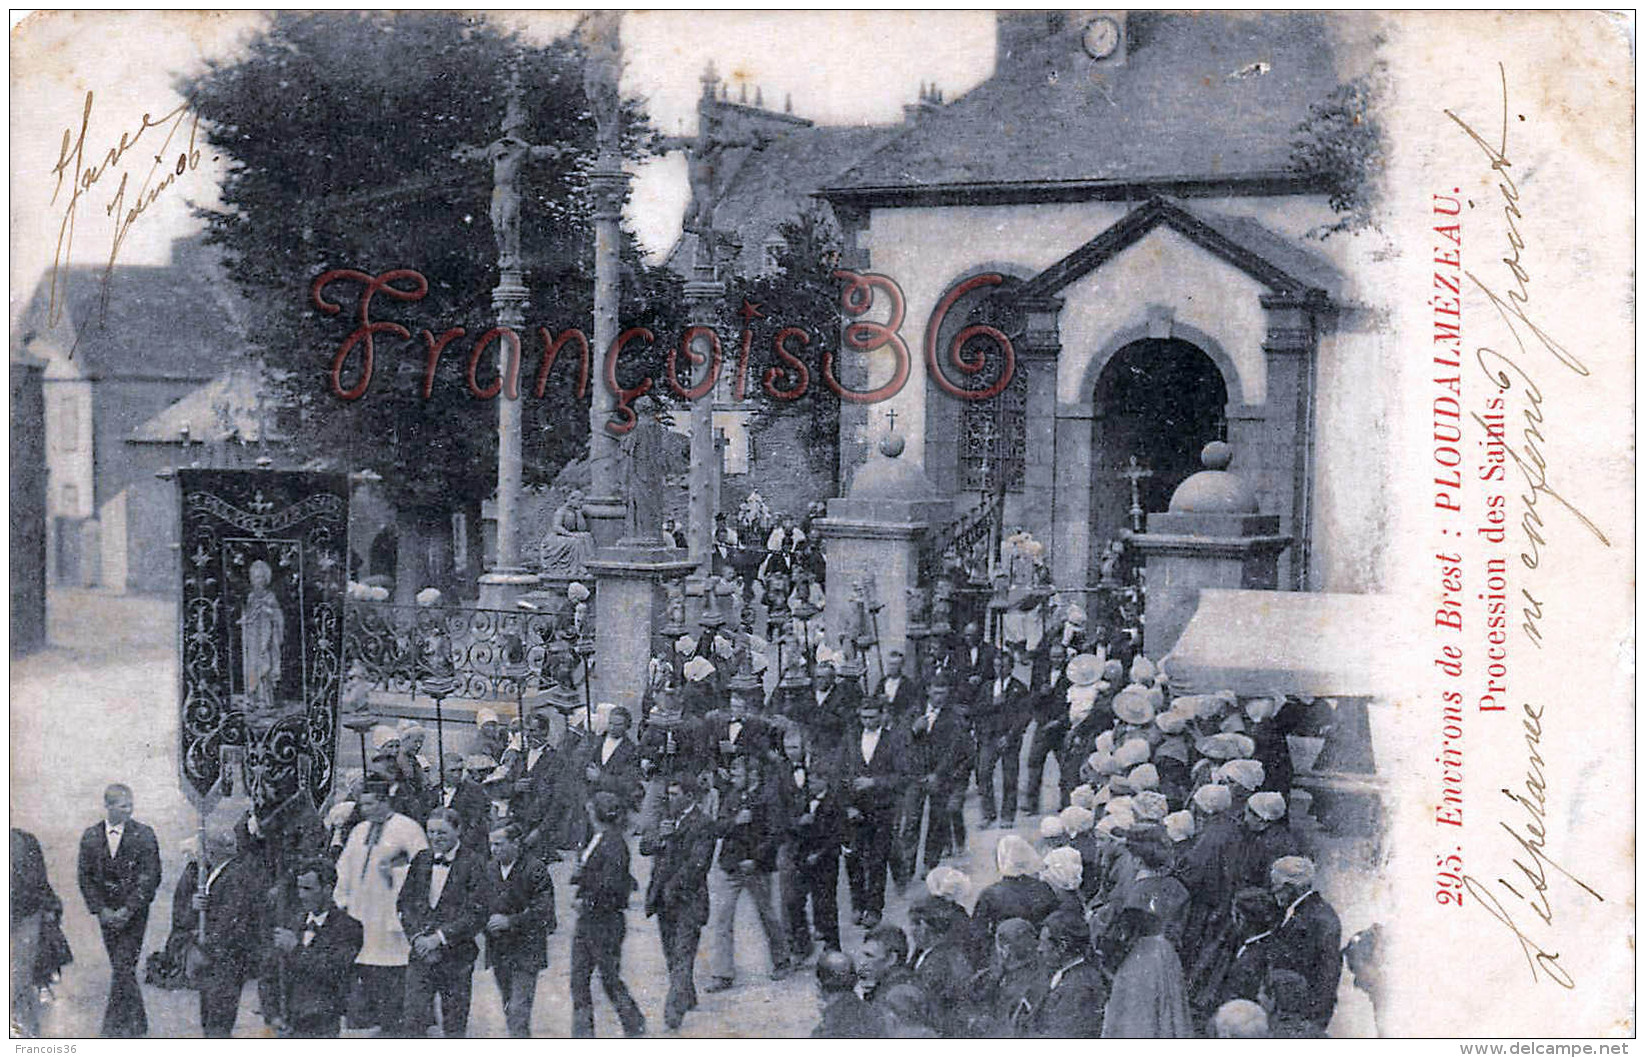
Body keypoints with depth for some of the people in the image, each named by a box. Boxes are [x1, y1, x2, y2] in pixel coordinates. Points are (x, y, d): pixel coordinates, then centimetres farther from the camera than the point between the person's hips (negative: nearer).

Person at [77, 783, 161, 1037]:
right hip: (106, 912, 3)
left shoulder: (144, 835, -6)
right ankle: (138, 1021, 21)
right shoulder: (90, 836, 2)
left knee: (123, 968, -11)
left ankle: (115, 1025, -6)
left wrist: (128, 910, -14)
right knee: (122, 967, 7)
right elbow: (86, 877, 4)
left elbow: (150, 878, -8)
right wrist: (100, 909, -7)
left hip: (135, 911, -3)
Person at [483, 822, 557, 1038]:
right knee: (508, 1010, 13)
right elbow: (482, 905, 18)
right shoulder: (489, 869, 8)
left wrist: (510, 922, -20)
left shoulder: (535, 869, -9)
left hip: (526, 951, -6)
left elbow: (543, 910, -13)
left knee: (519, 1011, -12)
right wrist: (488, 922, -2)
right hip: (498, 951, 6)